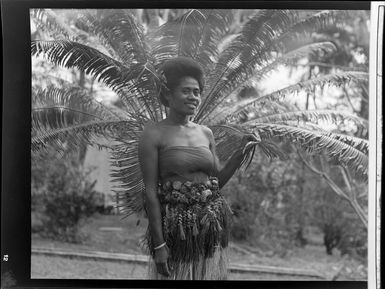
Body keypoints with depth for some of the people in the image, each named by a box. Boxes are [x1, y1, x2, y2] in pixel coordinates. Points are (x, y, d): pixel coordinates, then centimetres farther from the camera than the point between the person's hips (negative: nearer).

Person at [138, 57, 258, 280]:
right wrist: (158, 245, -13)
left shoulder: (206, 133, 11)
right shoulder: (154, 133, -5)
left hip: (212, 230, 5)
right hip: (176, 231, -5)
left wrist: (241, 151, 1)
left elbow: (218, 181, 14)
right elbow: (150, 191, -9)